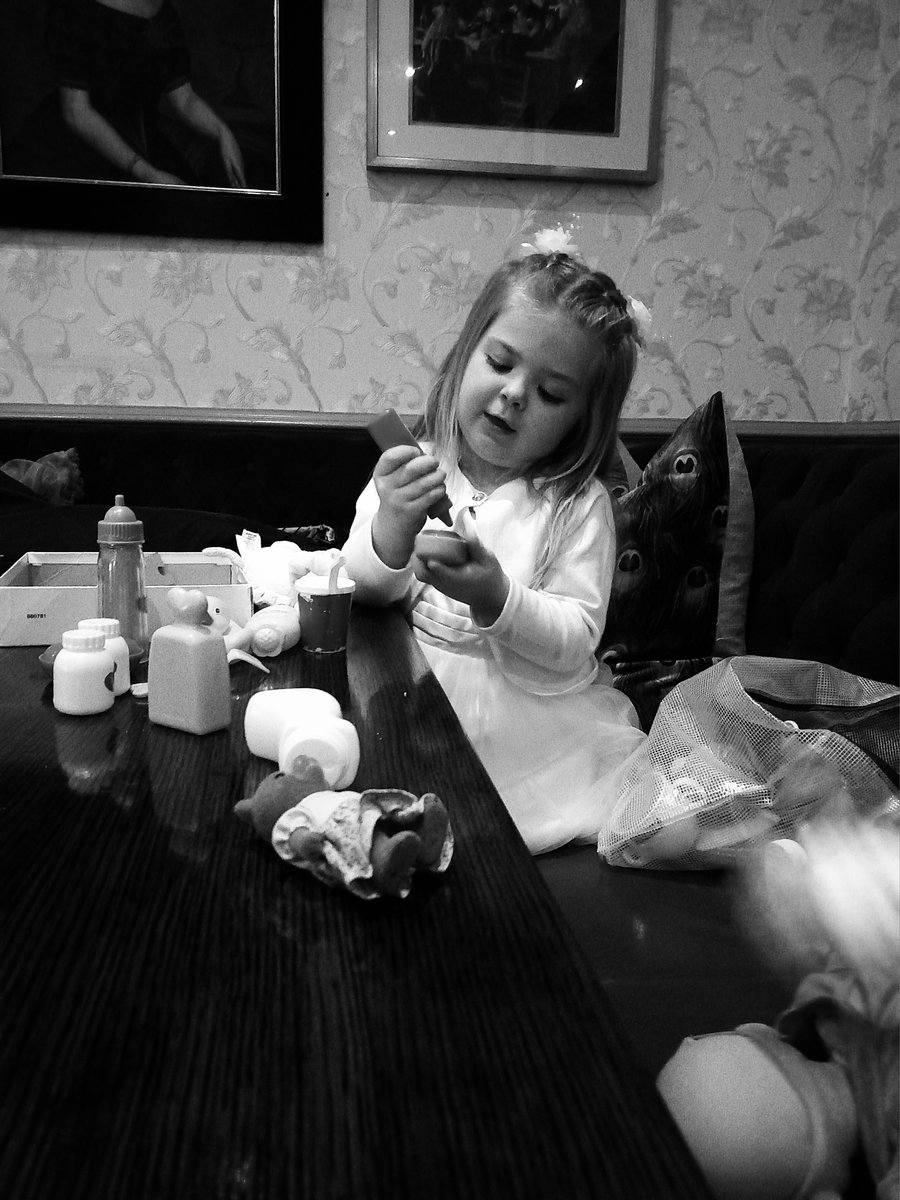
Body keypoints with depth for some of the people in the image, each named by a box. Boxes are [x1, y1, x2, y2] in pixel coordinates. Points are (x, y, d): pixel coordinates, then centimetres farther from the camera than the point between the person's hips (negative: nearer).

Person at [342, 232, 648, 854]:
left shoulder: (579, 504, -1)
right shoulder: (410, 470, 4)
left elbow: (575, 645, -8)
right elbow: (361, 593, -3)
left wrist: (497, 599, -27)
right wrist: (391, 532, -24)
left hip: (538, 716, 1)